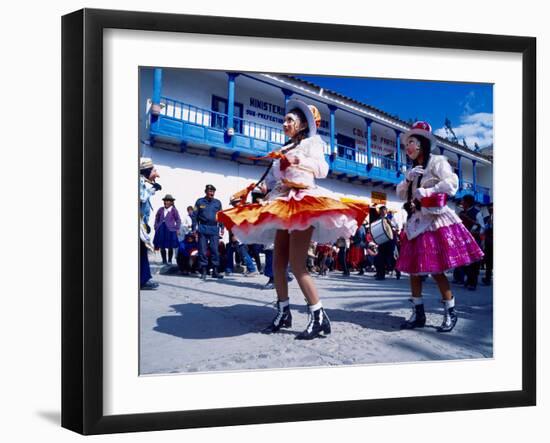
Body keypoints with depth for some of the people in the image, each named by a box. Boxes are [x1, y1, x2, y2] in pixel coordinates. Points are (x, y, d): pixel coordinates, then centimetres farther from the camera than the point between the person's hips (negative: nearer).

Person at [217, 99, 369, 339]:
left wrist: (298, 160, -25)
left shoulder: (311, 142, 5)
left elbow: (322, 169, -11)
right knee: (278, 262, 3)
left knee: (297, 264, -17)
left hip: (303, 203, -8)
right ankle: (283, 312, 11)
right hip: (283, 206, 8)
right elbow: (273, 178, 20)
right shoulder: (285, 148, 25)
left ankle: (319, 316, -16)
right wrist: (263, 187, 1)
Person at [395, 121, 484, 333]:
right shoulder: (413, 169, 18)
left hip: (436, 222, -8)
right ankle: (418, 313, 10)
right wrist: (408, 179, -2)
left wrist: (425, 192, -17)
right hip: (417, 223, 8)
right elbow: (401, 194, 15)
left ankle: (450, 312, 3)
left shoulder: (437, 162, -4)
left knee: (436, 270, -9)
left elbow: (451, 185, -16)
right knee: (413, 269, 4)